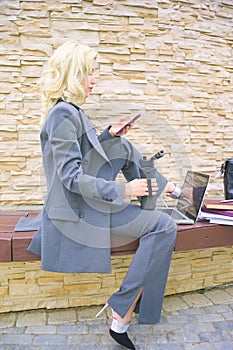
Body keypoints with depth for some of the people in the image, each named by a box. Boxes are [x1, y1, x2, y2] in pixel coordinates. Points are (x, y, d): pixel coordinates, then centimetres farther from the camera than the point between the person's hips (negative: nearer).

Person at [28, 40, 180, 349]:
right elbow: (72, 177, -25)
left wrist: (109, 135, 8)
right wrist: (123, 190, -25)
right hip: (81, 211, -10)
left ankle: (159, 187, 30)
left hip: (87, 200, 11)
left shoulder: (68, 111, 9)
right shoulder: (63, 114, -21)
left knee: (124, 148, 19)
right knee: (163, 226, -15)